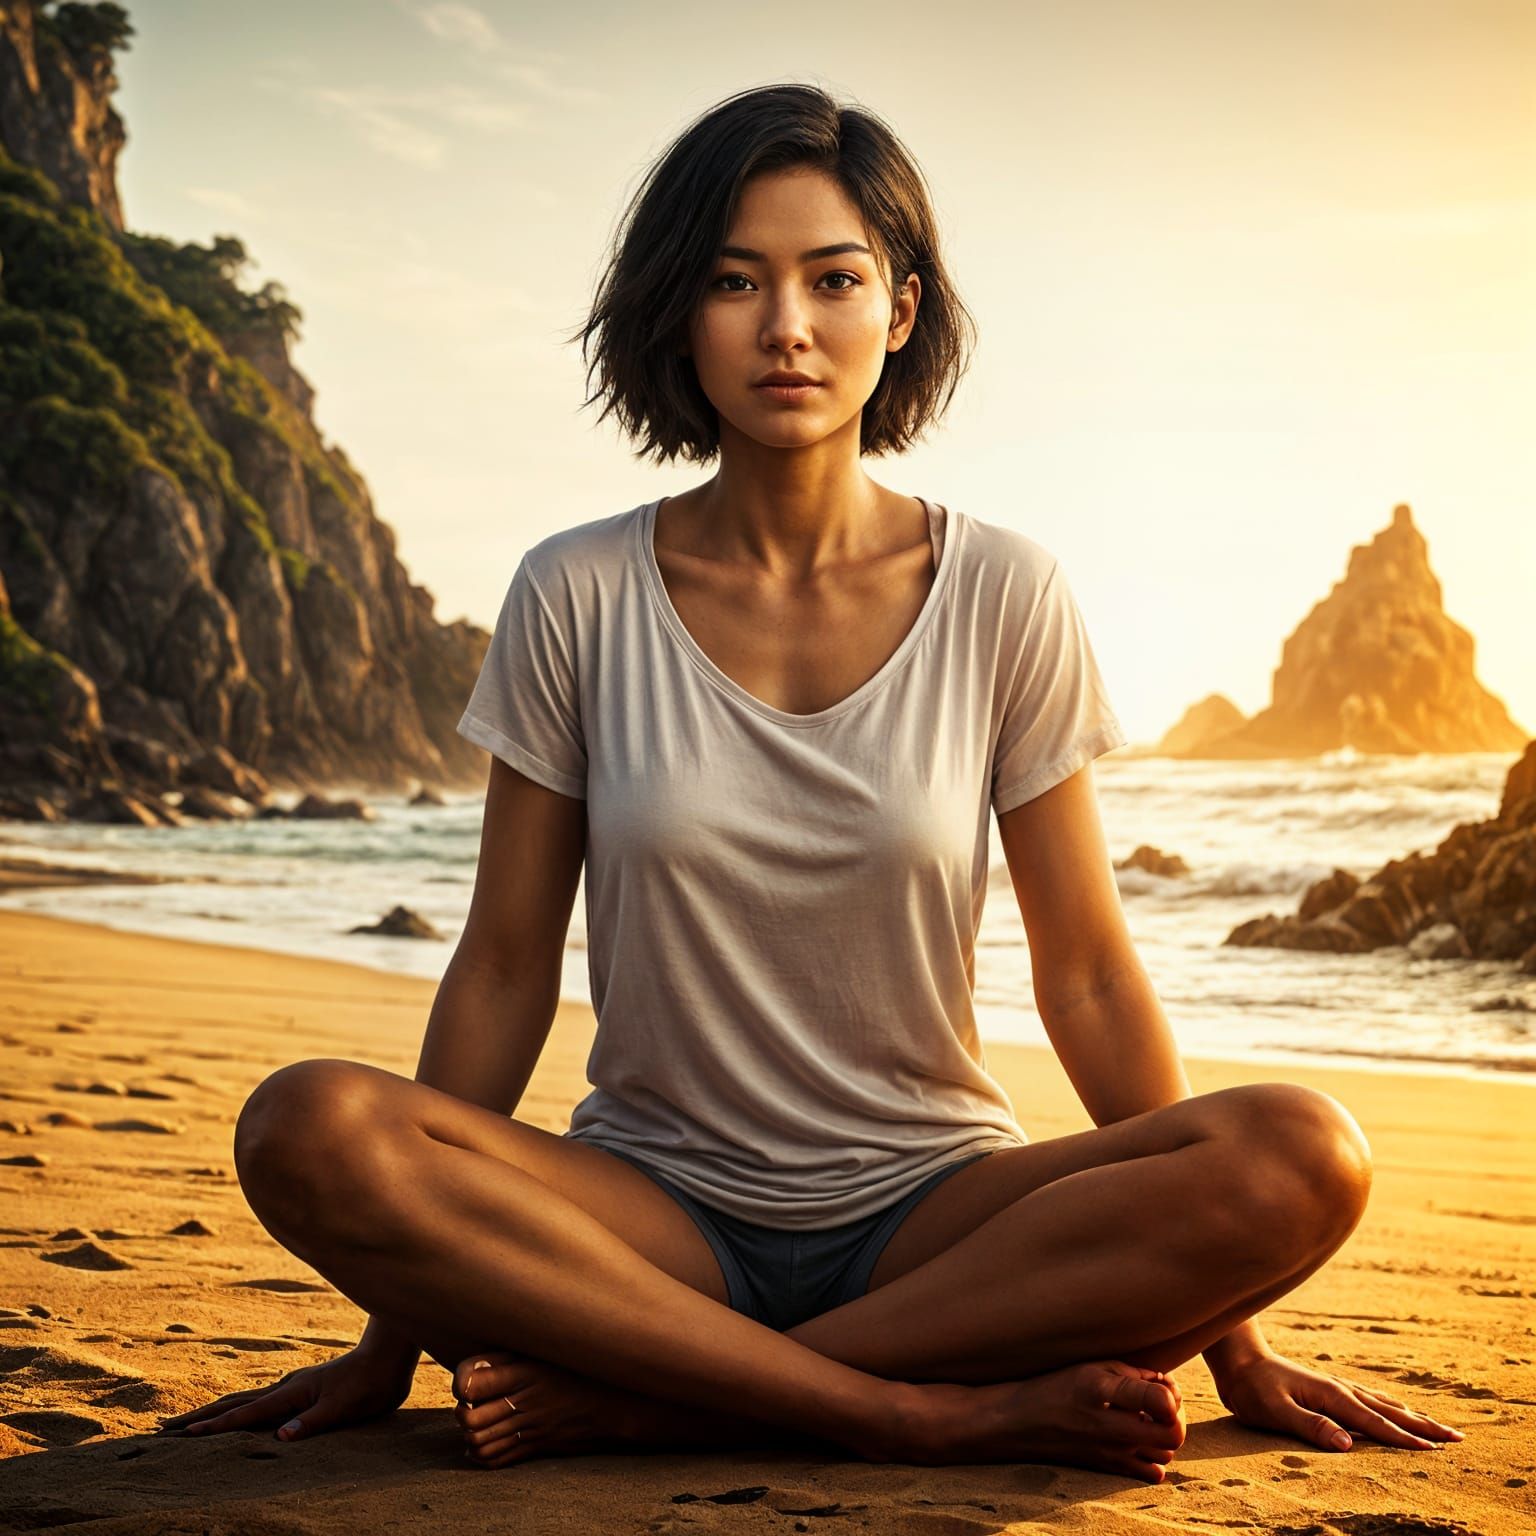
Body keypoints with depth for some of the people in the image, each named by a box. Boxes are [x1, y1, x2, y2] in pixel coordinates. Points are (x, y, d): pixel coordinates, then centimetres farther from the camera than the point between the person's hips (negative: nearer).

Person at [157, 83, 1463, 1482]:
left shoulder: (1001, 597, -1)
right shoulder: (579, 597, -1)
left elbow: (1087, 973, 1)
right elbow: (504, 970, 1)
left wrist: (1229, 1339, 0)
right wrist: (393, 1341, 0)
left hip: (934, 1214, 1)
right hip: (650, 1211, 0)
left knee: (1307, 1157, -27)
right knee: (307, 1128, -28)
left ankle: (640, 1398, -23)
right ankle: (938, 1411, -25)